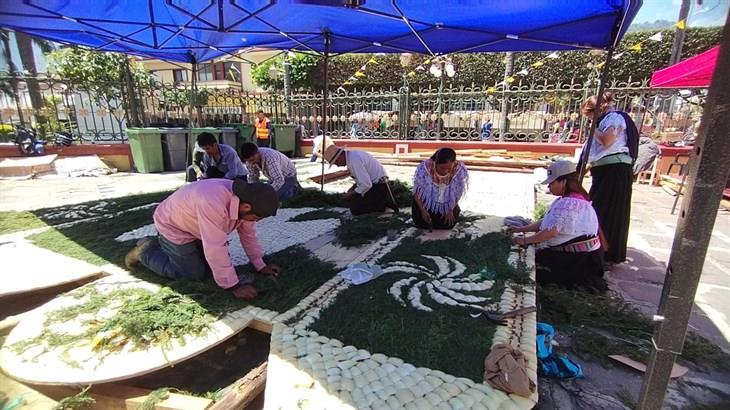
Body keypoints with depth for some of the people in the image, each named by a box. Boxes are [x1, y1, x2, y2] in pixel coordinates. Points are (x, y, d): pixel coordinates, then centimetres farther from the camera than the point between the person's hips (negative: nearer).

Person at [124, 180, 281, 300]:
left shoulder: (243, 198, -17)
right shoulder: (213, 203, -44)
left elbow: (248, 234, -6)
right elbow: (215, 249, -41)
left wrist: (260, 266, -6)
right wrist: (233, 286, -34)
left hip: (192, 225, 8)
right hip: (173, 225, -7)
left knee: (212, 264, 9)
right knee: (196, 273, -6)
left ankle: (165, 246, 28)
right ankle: (146, 251, 12)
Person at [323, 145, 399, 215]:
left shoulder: (354, 160, -25)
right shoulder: (352, 154, 6)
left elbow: (366, 185, -26)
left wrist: (353, 193, -11)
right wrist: (353, 188, 8)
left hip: (378, 186, -10)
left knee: (355, 209, -10)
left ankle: (382, 204, -5)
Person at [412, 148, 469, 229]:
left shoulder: (460, 169, -29)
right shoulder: (424, 168, -34)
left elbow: (458, 192, -10)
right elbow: (416, 191, -17)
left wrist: (450, 210, -9)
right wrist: (423, 210, -20)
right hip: (426, 202, -1)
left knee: (448, 224, -5)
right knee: (422, 223, -9)